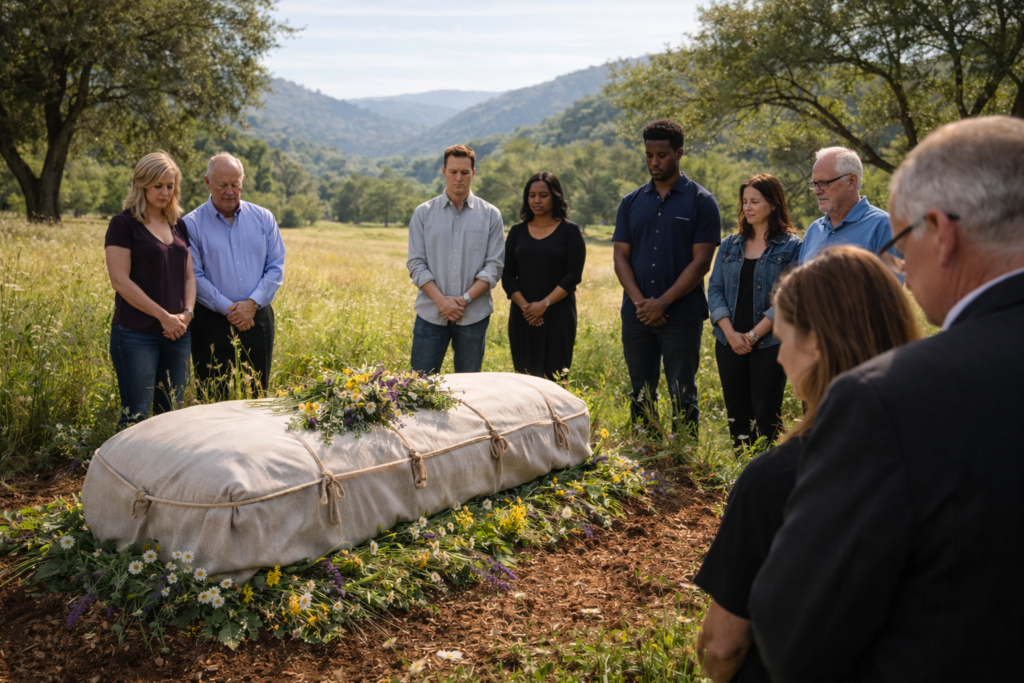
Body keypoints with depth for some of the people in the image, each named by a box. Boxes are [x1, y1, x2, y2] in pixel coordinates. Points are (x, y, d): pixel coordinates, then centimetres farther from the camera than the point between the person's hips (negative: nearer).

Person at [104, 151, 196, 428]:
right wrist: (163, 315, -13)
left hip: (177, 333, 6)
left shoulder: (178, 225, 14)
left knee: (170, 414, 9)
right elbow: (120, 280, -11)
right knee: (136, 415, -3)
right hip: (136, 333, -6)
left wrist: (187, 313, -4)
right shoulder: (124, 224, -5)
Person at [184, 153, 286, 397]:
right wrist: (228, 309, -14)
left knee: (258, 396, 7)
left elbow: (276, 267, 4)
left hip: (257, 320, 2)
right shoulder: (192, 224, -1)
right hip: (213, 323, -2)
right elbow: (194, 276, -6)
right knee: (213, 399, 2)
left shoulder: (263, 219, 7)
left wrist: (252, 303, -10)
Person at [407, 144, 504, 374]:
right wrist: (441, 300, -12)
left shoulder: (490, 215, 4)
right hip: (431, 313, 0)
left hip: (474, 315, 0)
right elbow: (416, 264, 1)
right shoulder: (423, 213, 6)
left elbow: (494, 266, 0)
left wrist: (465, 299, -13)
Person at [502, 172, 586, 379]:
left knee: (554, 376, -6)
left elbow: (574, 274, -5)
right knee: (524, 375, 2)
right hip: (523, 316, 3)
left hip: (558, 314, -3)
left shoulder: (570, 231, 2)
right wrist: (524, 306, -9)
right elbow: (507, 275, 7)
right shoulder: (517, 232, 11)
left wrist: (544, 304, -13)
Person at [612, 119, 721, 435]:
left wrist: (663, 302, -14)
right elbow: (621, 256, 6)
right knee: (641, 396, 11)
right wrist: (640, 301, -10)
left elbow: (701, 261, -7)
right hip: (637, 315, 4)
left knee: (682, 397, 2)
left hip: (682, 315, -4)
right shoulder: (631, 202, 11)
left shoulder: (701, 202, -1)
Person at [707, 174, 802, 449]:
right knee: (737, 416, 9)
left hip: (769, 343, -4)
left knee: (766, 418, -2)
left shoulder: (792, 246, -2)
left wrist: (754, 334, -13)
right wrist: (731, 333, -8)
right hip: (730, 343, 4)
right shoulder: (730, 245, 11)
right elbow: (714, 290, 6)